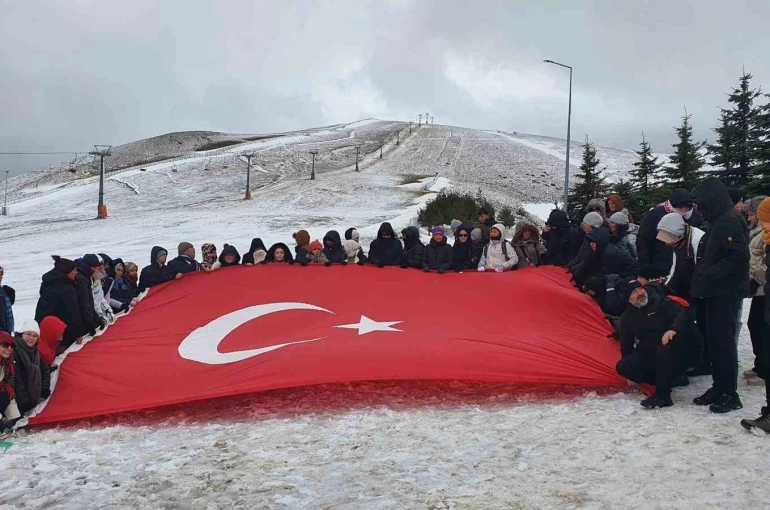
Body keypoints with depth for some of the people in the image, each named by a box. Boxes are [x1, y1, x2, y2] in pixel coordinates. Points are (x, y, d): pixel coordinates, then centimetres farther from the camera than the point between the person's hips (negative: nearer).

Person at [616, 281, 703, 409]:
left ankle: (662, 395, -31)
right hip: (652, 357, 6)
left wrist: (673, 329, -42)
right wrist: (631, 374, 15)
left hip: (680, 352, -6)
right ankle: (671, 379, -1)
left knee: (665, 346, -38)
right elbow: (626, 345, 15)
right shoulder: (627, 317, 8)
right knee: (623, 367, -13)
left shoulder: (661, 302, -8)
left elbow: (686, 312, -23)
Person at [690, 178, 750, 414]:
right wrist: (702, 280, 11)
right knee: (714, 341, 13)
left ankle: (729, 394, 3)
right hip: (715, 293, 10)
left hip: (726, 294, -10)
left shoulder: (729, 221, -15)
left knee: (723, 342, -5)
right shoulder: (719, 221, 16)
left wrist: (708, 277, -19)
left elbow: (738, 257, -23)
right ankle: (719, 388, 22)